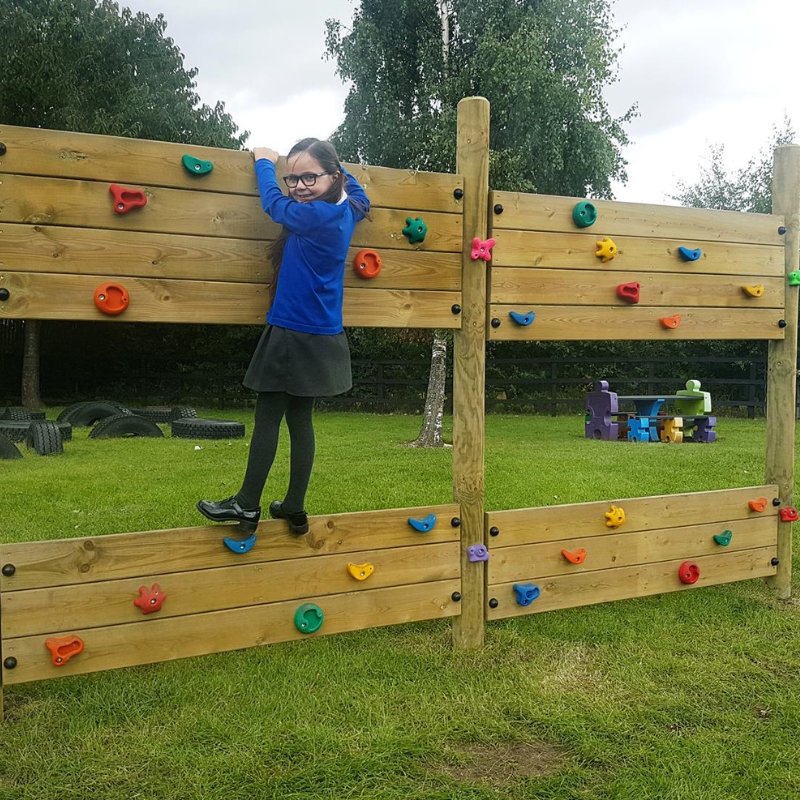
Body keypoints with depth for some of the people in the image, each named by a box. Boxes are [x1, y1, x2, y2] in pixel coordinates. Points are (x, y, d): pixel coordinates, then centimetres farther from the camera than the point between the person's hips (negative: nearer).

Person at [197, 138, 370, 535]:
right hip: (319, 337, 9)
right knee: (299, 418, 12)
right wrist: (329, 157, 26)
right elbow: (358, 193, 30)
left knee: (267, 417, 1)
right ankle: (294, 509, 19)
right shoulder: (346, 210, 5)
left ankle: (247, 506, 10)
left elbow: (274, 203, -4)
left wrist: (264, 162, 13)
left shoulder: (318, 215, -20)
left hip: (296, 336, -9)